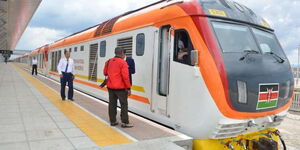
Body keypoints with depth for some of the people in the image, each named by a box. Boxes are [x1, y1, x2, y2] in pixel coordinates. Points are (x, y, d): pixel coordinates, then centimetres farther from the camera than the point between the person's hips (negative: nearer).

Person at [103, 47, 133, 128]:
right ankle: (125, 122, 4)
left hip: (110, 87, 6)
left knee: (112, 104, 13)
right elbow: (125, 76, -16)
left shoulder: (109, 62, 7)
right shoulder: (122, 62, -12)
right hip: (120, 88, -6)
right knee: (124, 104, 3)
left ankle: (113, 121, 19)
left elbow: (105, 73, 16)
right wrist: (128, 88, -12)